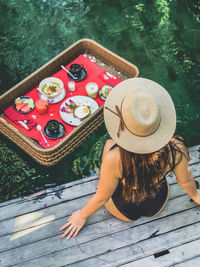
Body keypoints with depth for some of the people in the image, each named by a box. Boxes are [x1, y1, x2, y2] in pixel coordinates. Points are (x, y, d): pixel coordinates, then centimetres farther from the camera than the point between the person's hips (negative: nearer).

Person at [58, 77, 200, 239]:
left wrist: (82, 215, 0)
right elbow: (186, 180, -11)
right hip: (159, 204, 2)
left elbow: (101, 197, -22)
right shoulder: (175, 148, -32)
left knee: (109, 143, 15)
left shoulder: (114, 159, -41)